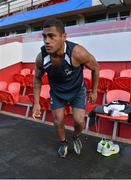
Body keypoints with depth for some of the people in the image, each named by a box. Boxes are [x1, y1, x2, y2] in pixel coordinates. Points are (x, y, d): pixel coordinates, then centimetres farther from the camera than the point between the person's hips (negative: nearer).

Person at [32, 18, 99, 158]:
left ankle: (76, 137, 32)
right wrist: (36, 103, -6)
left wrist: (94, 91, -5)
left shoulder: (77, 52, -35)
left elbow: (95, 68, -14)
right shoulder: (41, 57, -26)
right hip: (56, 92, 2)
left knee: (79, 121, -6)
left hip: (77, 90, -2)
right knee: (58, 121, 8)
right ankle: (63, 143, 41)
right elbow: (37, 78, -4)